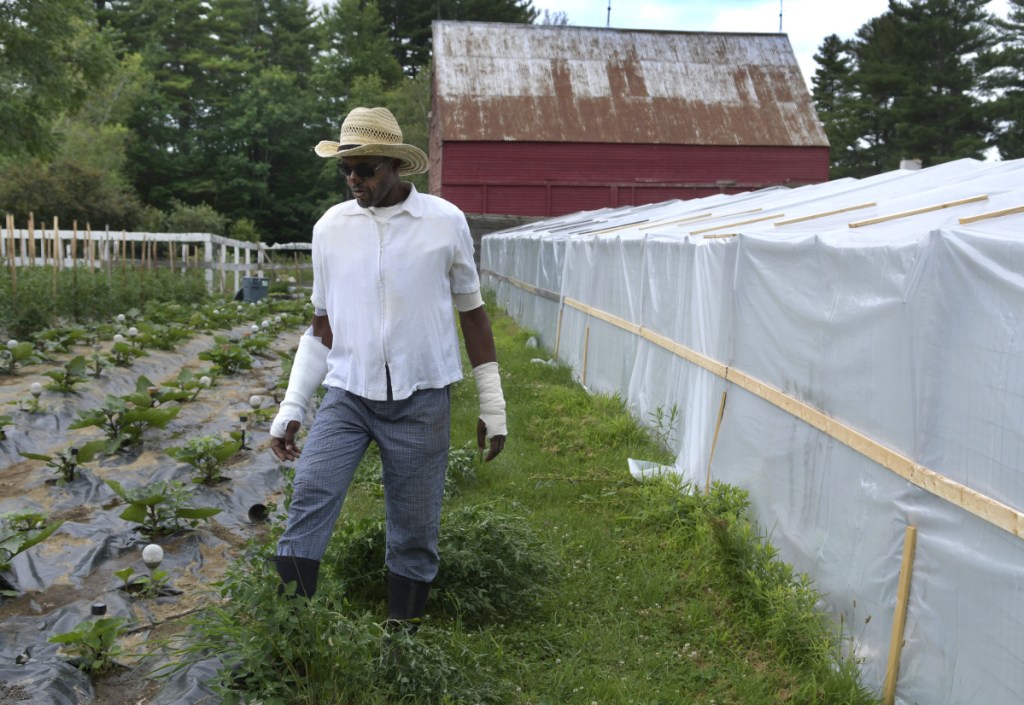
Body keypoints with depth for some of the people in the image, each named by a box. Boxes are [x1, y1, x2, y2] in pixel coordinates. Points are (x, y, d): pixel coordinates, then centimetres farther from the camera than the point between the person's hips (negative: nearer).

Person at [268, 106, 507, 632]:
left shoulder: (446, 222, -3)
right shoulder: (330, 227, 4)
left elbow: (472, 313, 5)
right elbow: (322, 327, 11)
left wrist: (492, 405, 4)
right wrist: (290, 408, 6)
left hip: (421, 400, -1)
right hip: (347, 394, 2)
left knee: (415, 530, 5)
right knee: (310, 496, -17)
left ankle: (403, 629, 23)